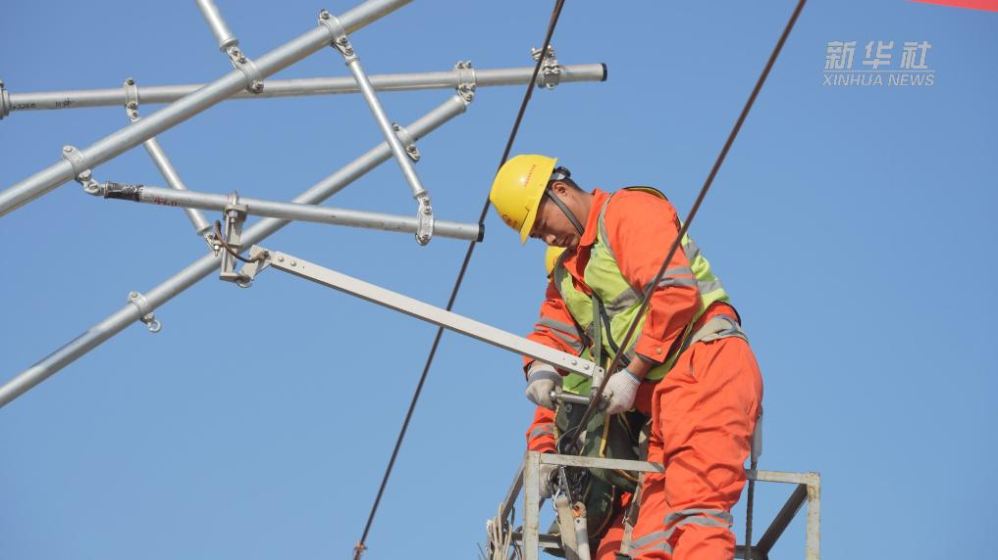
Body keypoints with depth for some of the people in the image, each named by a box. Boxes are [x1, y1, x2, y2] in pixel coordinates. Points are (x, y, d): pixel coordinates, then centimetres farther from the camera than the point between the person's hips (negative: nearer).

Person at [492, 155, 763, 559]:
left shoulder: (629, 210, -3)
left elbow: (676, 292, -15)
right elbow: (552, 332, 26)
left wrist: (632, 373, -13)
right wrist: (540, 371, 1)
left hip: (706, 362, -9)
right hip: (665, 395, 9)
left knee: (694, 509, -23)